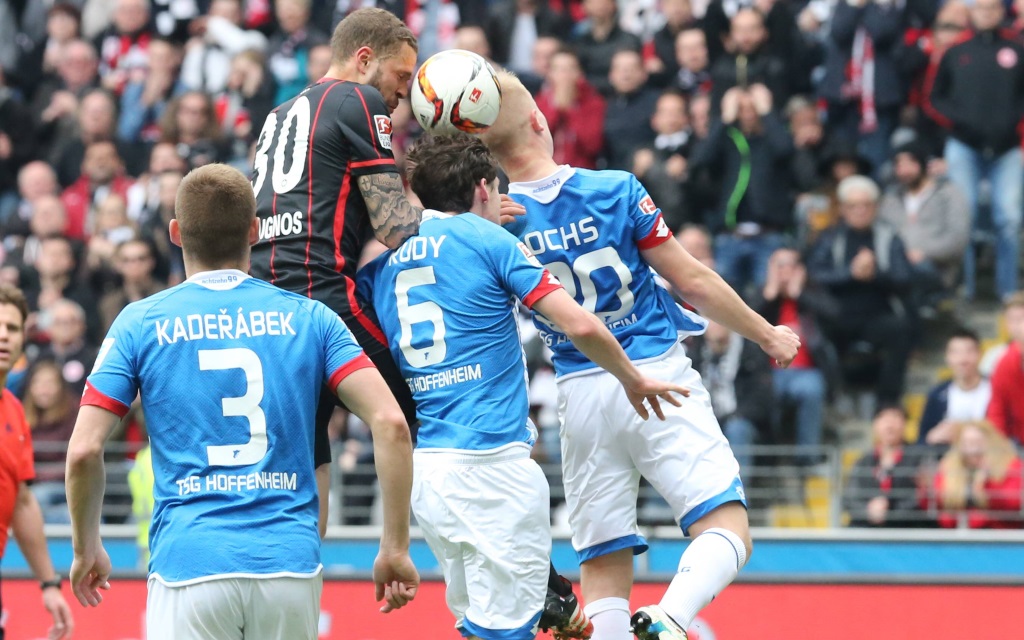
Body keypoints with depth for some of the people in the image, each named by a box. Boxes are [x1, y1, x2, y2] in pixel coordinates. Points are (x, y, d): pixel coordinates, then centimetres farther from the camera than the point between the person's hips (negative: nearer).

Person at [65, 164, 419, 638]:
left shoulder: (139, 323, 5)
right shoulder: (309, 318, 8)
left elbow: (83, 450, -2)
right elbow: (391, 423, -2)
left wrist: (86, 549, 14)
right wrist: (395, 548, 3)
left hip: (188, 562, -2)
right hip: (291, 562, 2)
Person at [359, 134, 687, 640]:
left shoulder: (382, 261, 14)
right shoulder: (488, 239, -2)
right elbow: (580, 326, -8)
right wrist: (634, 381, 10)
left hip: (419, 465, 7)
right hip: (490, 460, -7)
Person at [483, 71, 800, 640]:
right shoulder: (617, 190, -7)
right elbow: (692, 282, -1)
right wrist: (767, 335, 14)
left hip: (581, 395, 3)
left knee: (604, 564, 8)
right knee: (727, 529, -6)